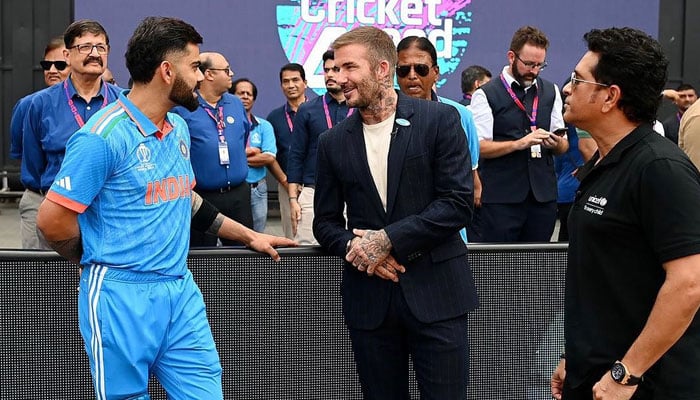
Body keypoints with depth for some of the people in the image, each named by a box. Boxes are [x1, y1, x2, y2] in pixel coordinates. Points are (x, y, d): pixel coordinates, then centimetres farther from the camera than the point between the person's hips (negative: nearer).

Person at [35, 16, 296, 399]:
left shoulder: (178, 128, 12)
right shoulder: (103, 136, -14)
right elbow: (52, 219, -13)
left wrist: (249, 235, 27)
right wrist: (102, 263, 2)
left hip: (181, 292, 7)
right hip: (121, 297, -7)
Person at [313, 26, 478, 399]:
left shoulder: (439, 119, -3)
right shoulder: (333, 142, 7)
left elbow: (458, 201, -9)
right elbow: (325, 221, 12)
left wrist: (388, 239, -15)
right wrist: (355, 247, -10)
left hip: (435, 289, -3)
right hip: (368, 296, 3)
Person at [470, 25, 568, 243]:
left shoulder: (551, 92, 15)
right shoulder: (486, 95, -1)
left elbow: (563, 146, 15)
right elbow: (479, 147, -9)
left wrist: (556, 143, -8)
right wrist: (519, 143, -20)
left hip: (543, 194, 4)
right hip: (500, 197, -4)